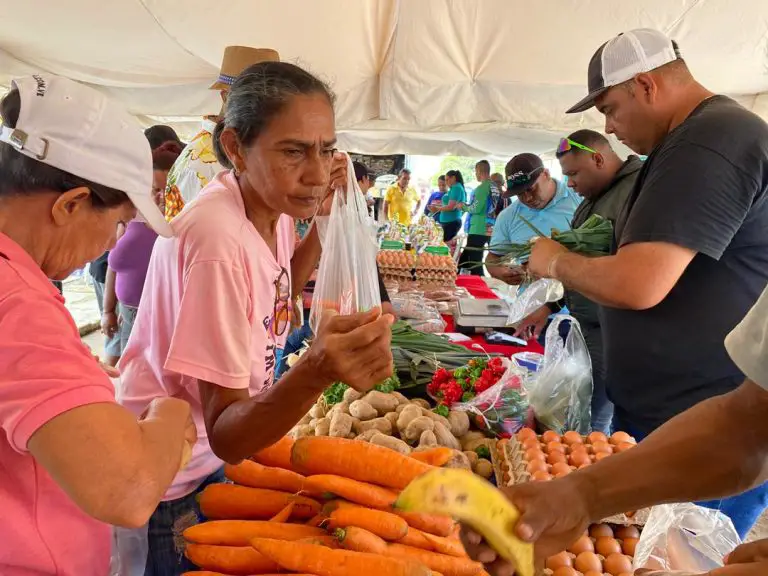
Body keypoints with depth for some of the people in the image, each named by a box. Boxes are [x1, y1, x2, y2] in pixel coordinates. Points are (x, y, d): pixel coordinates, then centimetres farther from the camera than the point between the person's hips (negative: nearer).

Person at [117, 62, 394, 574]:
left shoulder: (275, 204, -8)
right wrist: (318, 371, -49)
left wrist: (322, 219, -3)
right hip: (171, 485, -7)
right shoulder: (218, 236, -32)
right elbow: (226, 435, -30)